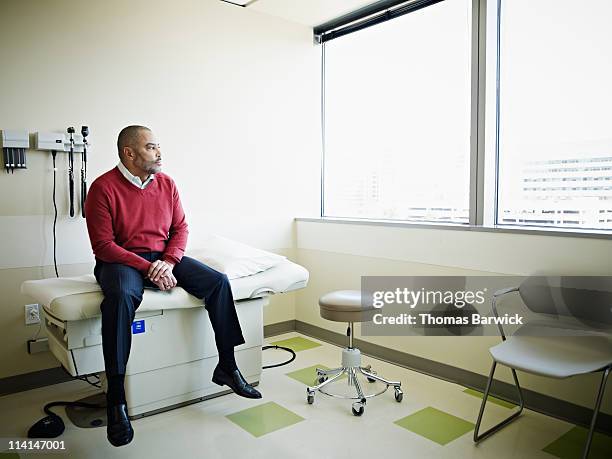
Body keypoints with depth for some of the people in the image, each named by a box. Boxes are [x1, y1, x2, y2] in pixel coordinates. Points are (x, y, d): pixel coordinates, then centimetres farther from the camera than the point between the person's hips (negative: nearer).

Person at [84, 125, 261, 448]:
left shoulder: (166, 183, 5)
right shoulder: (103, 188, -10)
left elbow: (180, 228, 6)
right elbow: (103, 245, -14)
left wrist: (169, 261, -12)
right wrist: (148, 268, -22)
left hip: (164, 257, 5)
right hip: (121, 260, -4)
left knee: (219, 281, -14)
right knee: (121, 296, -38)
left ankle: (227, 367, -5)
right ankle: (116, 399, -28)